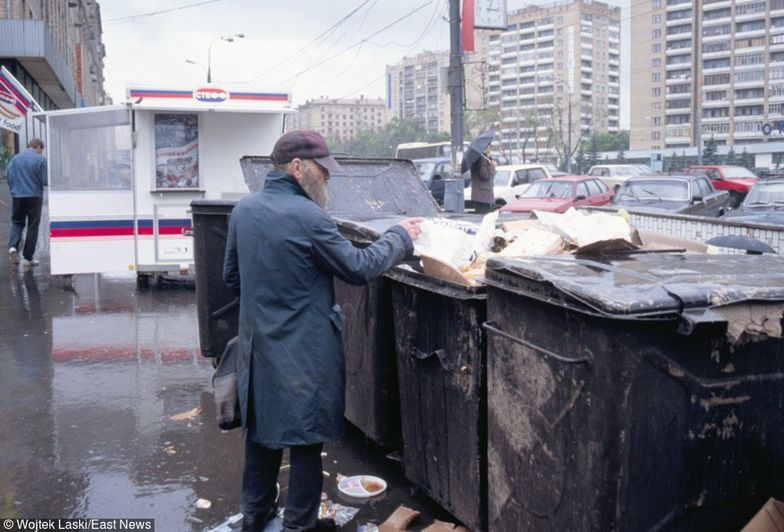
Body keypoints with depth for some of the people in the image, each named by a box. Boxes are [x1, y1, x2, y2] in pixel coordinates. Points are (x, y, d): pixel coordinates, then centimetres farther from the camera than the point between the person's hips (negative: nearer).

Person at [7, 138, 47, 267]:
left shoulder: (14, 159, 4)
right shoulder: (40, 159, -8)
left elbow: (9, 179, 6)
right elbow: (45, 181, -10)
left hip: (17, 195, 3)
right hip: (34, 196, -3)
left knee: (17, 222, 18)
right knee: (33, 226, 6)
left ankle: (13, 245, -7)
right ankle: (28, 258, 8)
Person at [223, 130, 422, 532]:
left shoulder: (243, 210, 3)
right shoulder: (307, 216, -20)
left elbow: (232, 277, 12)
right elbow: (359, 269, -13)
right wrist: (400, 237, 0)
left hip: (257, 344, 8)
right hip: (304, 350, -7)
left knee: (261, 428, 19)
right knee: (307, 436, 7)